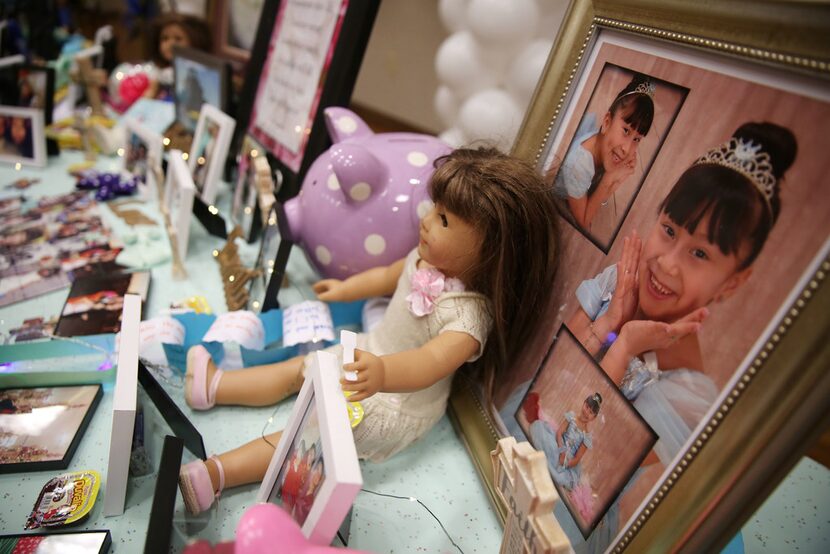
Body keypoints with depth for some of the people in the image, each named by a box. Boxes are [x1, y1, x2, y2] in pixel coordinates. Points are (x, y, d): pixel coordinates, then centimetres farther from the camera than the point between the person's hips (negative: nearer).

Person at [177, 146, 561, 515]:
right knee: (298, 369, 11)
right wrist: (345, 289, 22)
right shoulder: (427, 257, -11)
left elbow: (431, 363, -47)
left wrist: (383, 372, -67)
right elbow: (389, 275, 9)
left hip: (398, 404, -7)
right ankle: (213, 385, 21)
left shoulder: (471, 313, -34)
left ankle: (216, 474, -10)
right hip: (369, 353, 8)